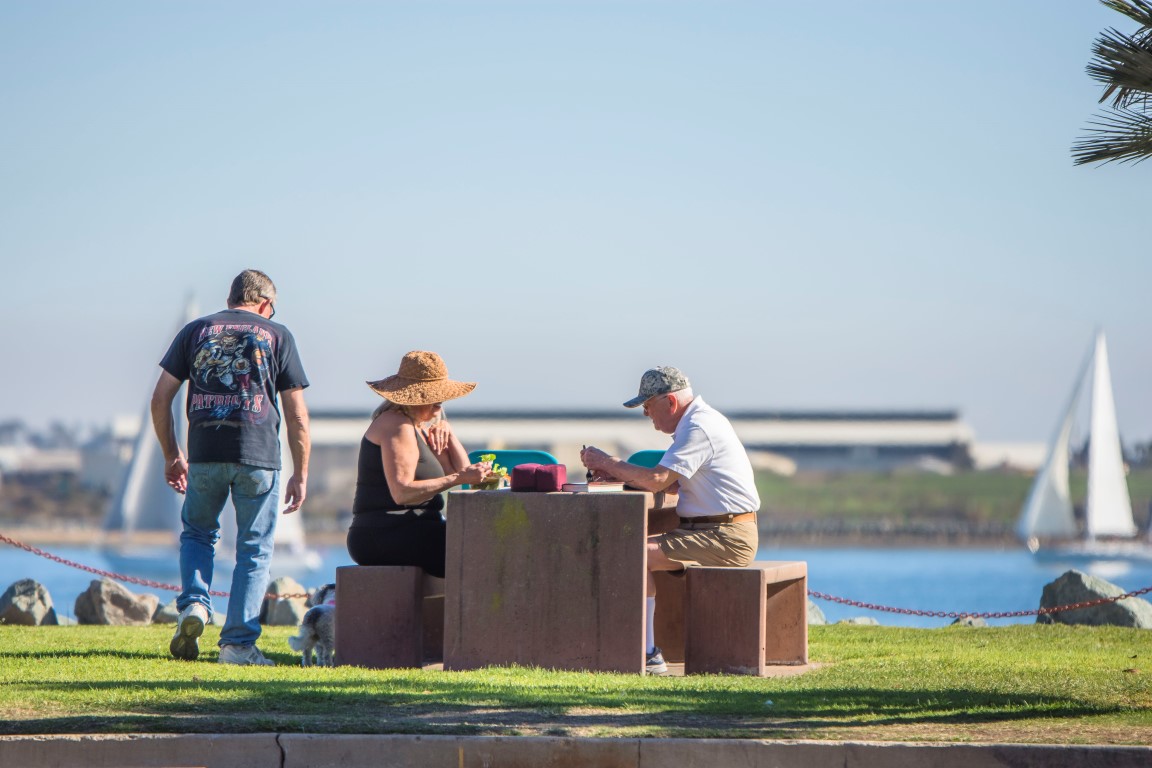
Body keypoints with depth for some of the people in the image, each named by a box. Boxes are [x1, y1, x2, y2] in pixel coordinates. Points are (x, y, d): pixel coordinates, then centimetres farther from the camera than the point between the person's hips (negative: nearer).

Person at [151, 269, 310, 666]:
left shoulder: (195, 331, 13)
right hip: (258, 455, -2)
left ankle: (193, 604, 1)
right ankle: (239, 643, 2)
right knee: (254, 550, 7)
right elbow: (297, 414, 4)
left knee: (198, 533, 23)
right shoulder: (277, 336, 9)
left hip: (204, 454, 2)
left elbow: (160, 399, 9)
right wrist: (301, 474, 10)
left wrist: (172, 456, 18)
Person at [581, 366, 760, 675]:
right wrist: (616, 472, 7)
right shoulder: (695, 423, 18)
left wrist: (607, 462, -11)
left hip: (726, 538, -11)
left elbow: (657, 480, -23)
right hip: (708, 530, 11)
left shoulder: (700, 428, -15)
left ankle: (648, 655, -20)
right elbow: (670, 482, 17)